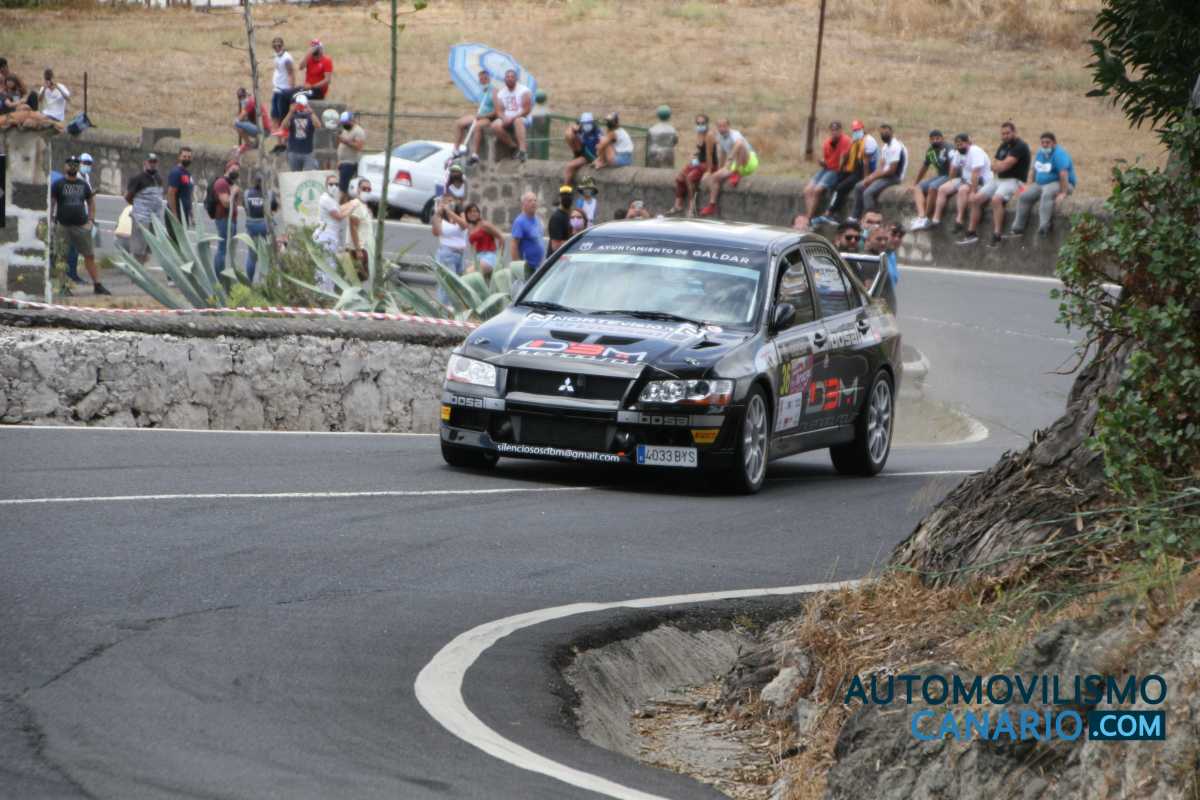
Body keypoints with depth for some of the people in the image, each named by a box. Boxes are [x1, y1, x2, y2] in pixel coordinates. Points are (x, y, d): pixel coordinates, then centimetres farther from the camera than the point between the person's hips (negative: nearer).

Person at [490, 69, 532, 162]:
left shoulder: (524, 90, -4)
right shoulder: (500, 92, 10)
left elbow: (527, 110, -10)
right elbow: (499, 111, 4)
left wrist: (513, 118, -18)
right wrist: (504, 118, -18)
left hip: (523, 118, -4)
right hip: (506, 119, 4)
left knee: (518, 121, -40)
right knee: (495, 125, -27)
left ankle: (522, 150, -50)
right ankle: (515, 146, -18)